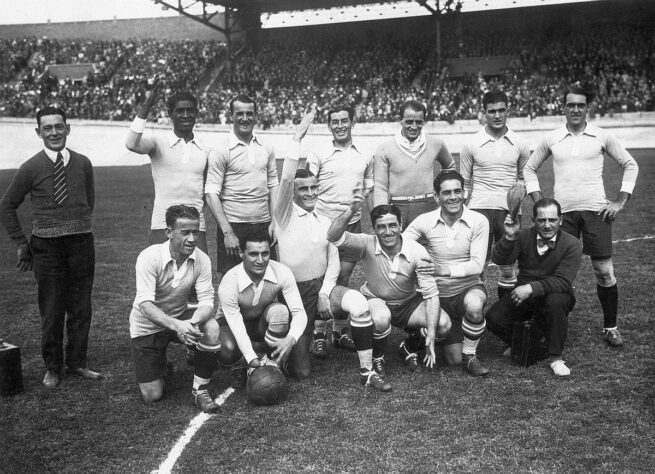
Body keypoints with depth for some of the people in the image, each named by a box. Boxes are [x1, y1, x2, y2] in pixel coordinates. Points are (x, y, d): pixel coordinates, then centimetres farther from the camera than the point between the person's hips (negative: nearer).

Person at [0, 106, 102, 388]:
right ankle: (52, 367, 19)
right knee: (51, 311, 4)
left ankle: (77, 362, 23)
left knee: (81, 307, 9)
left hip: (81, 243, 2)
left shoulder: (83, 164, 3)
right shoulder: (31, 168, -3)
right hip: (46, 246, -2)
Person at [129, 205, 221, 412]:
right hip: (147, 325, -2)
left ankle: (200, 390, -11)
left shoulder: (201, 259, -16)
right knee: (152, 396, -3)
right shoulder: (149, 257, -26)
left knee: (211, 328, -31)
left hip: (180, 317, 2)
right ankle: (158, 364, 33)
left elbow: (207, 301, -19)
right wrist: (176, 325, -48)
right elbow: (144, 303, -33)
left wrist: (191, 323, -42)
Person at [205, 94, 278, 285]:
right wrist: (227, 232, -15)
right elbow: (211, 195, -9)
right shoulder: (221, 151, -6)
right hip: (233, 226, -4)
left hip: (264, 226, 4)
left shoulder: (266, 149, 9)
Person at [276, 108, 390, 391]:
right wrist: (297, 139, -23)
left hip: (323, 286, 3)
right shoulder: (285, 215, -4)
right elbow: (286, 179, -21)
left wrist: (325, 293, -9)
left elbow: (333, 261, 7)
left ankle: (367, 371, -22)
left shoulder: (325, 223, 10)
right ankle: (316, 332, 34)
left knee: (358, 303, -32)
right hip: (295, 291, -3)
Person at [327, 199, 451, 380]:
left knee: (443, 324, -22)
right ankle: (377, 359, -4)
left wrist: (431, 336, -26)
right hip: (376, 300, -2)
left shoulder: (417, 252, -20)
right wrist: (351, 210, -50)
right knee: (381, 318, -38)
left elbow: (431, 294, -19)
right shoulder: (368, 245, -21)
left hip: (408, 303, 2)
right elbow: (333, 237, -35)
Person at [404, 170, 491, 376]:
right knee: (454, 359, -2)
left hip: (469, 288, -1)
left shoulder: (478, 221, -12)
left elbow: (477, 265, -19)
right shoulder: (424, 221, -9)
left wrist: (443, 270, -33)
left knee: (473, 305, -39)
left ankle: (470, 356, -11)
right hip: (439, 295, 1)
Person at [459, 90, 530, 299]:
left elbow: (524, 177, 17)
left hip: (509, 209, 2)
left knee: (508, 262, 9)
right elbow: (464, 184, 6)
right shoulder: (472, 145, 0)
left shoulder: (519, 145, 5)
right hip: (479, 208, -2)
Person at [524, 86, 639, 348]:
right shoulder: (551, 139, 6)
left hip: (596, 211, -1)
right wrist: (540, 203, 7)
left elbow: (630, 165, 10)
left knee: (604, 271, 0)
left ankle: (610, 327, 15)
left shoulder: (602, 137, 3)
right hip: (563, 213, 1)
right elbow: (529, 168, 16)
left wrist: (620, 201, 2)